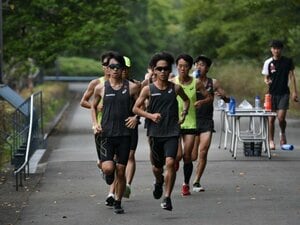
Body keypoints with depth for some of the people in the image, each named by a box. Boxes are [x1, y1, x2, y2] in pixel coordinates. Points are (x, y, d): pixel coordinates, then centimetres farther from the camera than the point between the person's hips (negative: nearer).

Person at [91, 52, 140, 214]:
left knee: (121, 171, 3)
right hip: (107, 133, 0)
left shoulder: (131, 87, 0)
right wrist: (95, 124, 3)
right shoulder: (101, 88, 2)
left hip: (124, 133, 0)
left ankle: (118, 202, 19)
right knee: (108, 168, -15)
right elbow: (93, 106, 17)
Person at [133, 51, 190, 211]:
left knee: (170, 163, -19)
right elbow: (136, 108, 3)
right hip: (155, 132, 1)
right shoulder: (148, 89, -2)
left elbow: (186, 100, 22)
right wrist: (151, 115, -12)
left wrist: (183, 115, 8)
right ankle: (159, 182, 49)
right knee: (156, 167, 13)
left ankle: (167, 198, -12)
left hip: (172, 132, -1)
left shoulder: (175, 88, 2)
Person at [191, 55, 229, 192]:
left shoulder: (213, 83, 6)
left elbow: (227, 100, 12)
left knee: (203, 153, -8)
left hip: (207, 121, 1)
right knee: (193, 156, -3)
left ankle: (196, 182, 3)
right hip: (192, 119, -1)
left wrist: (222, 96, -11)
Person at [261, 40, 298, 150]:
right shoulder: (268, 62, 0)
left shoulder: (288, 61, 0)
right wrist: (267, 81, -18)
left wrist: (294, 91, -1)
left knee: (281, 118, -11)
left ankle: (282, 133, 19)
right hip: (272, 93, 1)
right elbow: (265, 77, 6)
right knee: (271, 118, 3)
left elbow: (292, 76, 5)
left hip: (284, 93, -1)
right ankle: (271, 141, 14)